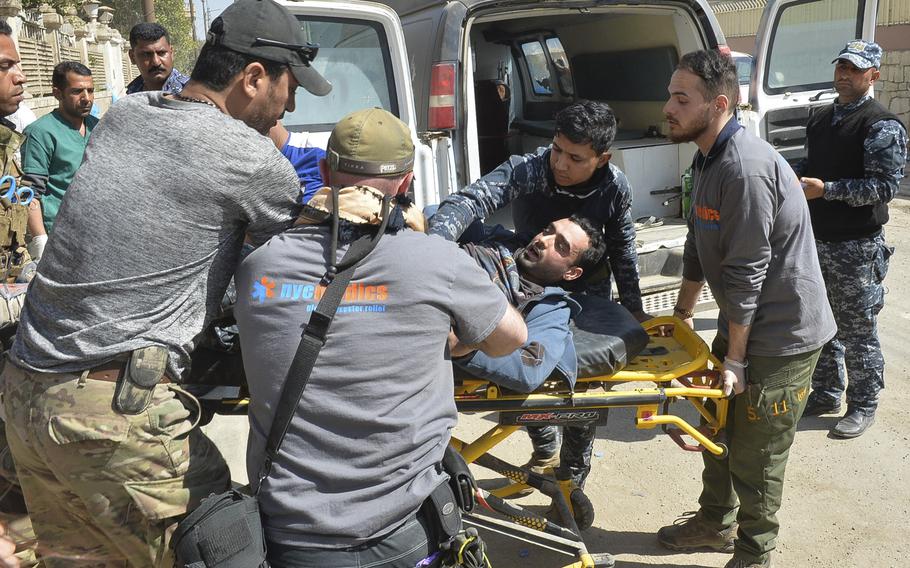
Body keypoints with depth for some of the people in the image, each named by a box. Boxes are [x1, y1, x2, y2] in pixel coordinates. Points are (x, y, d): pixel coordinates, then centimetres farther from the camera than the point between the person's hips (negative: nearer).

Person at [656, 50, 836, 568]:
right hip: (745, 323, 10)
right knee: (720, 427, 21)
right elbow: (699, 248, 14)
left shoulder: (746, 168, -26)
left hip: (782, 336, -9)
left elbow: (746, 273, -24)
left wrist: (735, 358, -18)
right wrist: (683, 314, 19)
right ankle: (717, 523, 41)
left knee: (756, 455, 4)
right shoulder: (709, 159, 6)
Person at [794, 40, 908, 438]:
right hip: (816, 240, 7)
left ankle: (863, 405, 20)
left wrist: (826, 189, -25)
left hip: (856, 246, -7)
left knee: (857, 330, 4)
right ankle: (826, 393, 32)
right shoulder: (820, 120, 13)